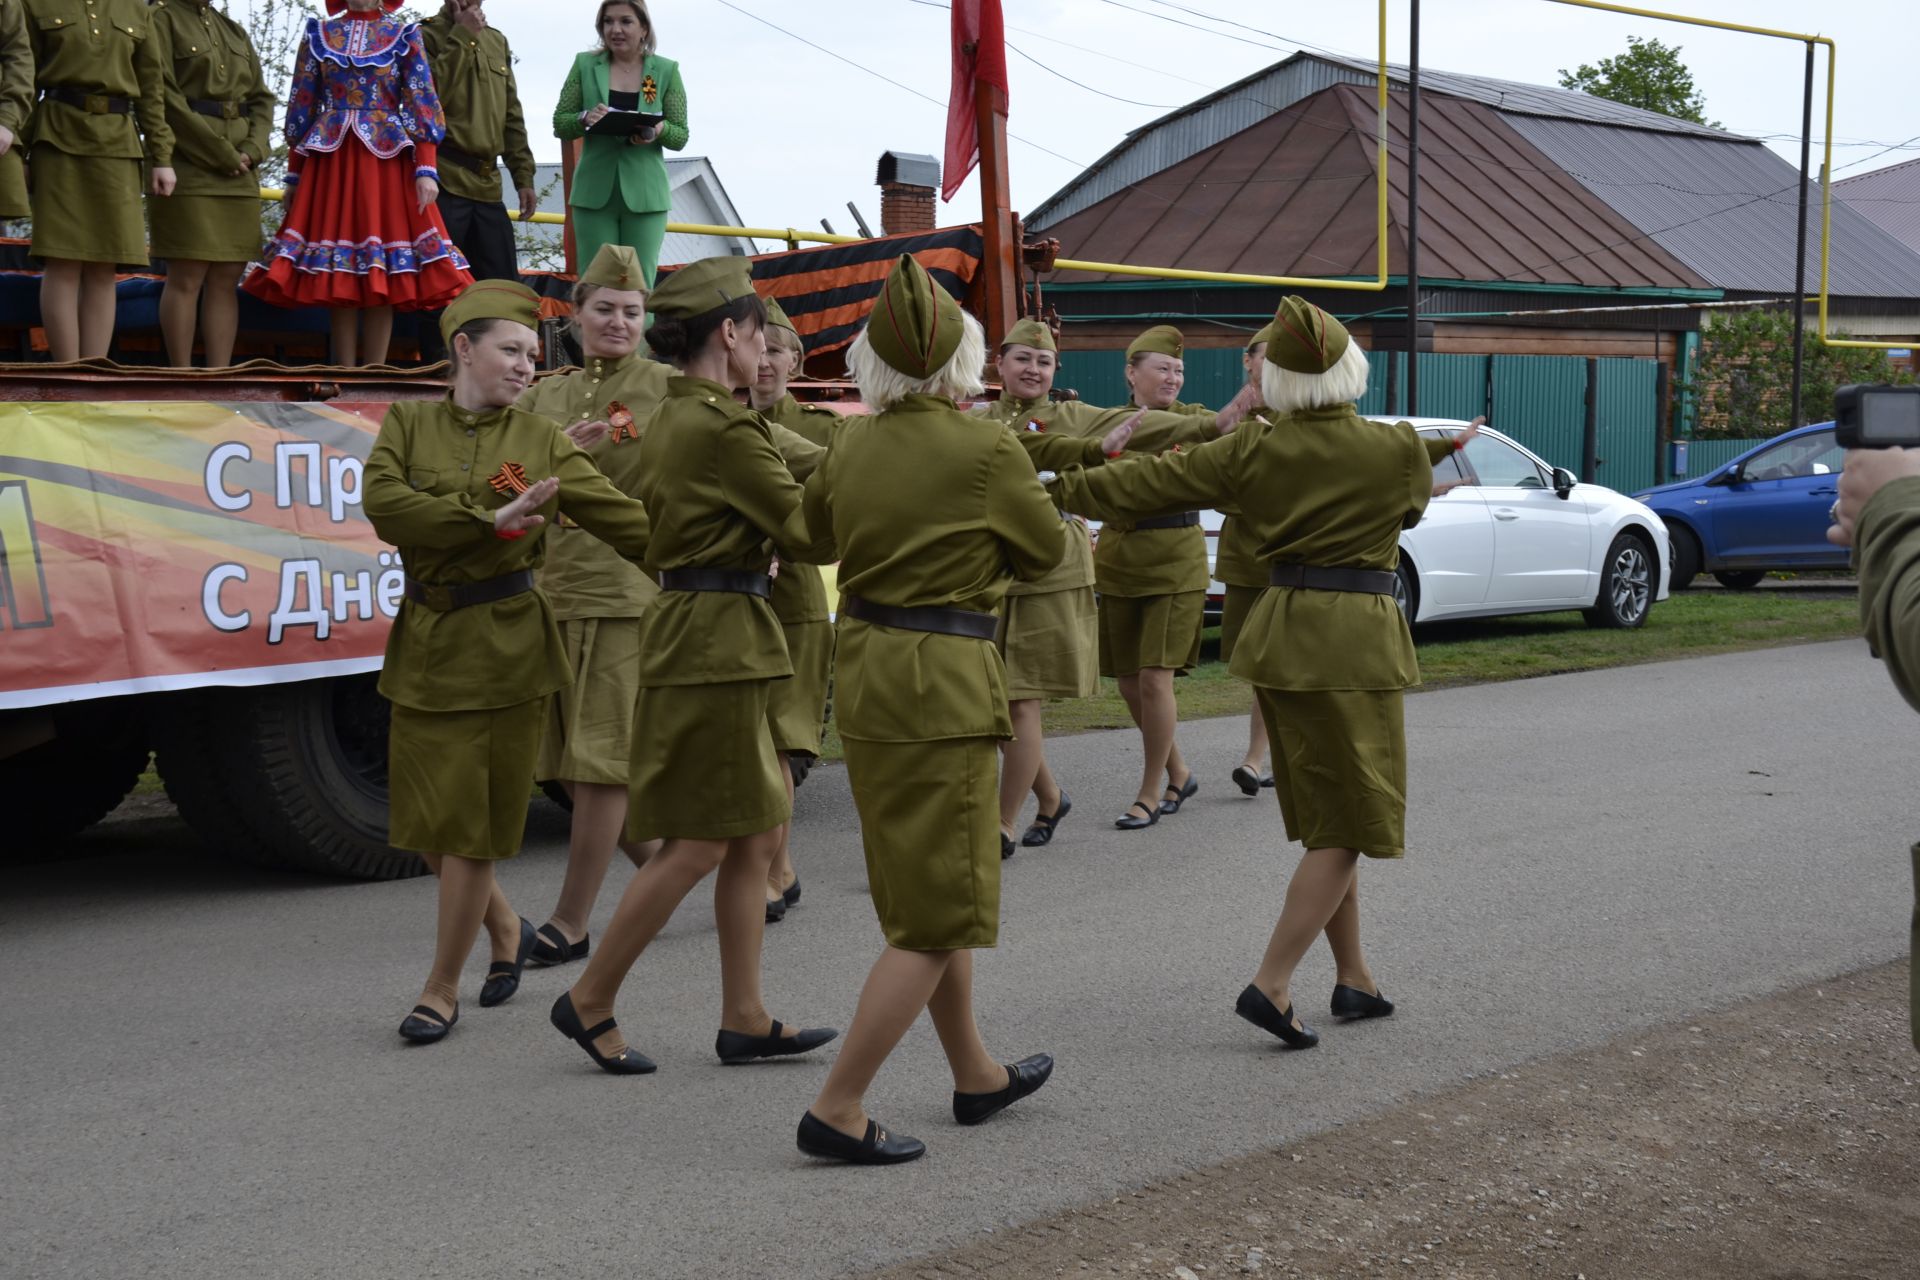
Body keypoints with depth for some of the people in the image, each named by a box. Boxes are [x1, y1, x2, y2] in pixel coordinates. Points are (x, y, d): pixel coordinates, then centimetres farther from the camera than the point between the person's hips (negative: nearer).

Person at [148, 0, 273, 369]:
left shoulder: (236, 32, 19)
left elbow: (262, 98, 17)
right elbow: (163, 97, -11)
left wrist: (252, 151, -2)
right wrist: (222, 155, -13)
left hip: (240, 176, 6)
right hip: (187, 169, -6)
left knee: (227, 279, 3)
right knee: (187, 277, -7)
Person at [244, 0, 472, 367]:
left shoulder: (404, 35, 8)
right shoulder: (319, 33, 12)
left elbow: (422, 105, 2)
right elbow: (301, 106, 13)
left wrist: (426, 169, -10)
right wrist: (294, 175, 8)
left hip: (387, 159, -1)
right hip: (330, 159, 1)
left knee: (383, 281, -5)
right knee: (339, 281, -1)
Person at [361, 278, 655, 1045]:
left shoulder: (542, 442, 3)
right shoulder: (409, 425, 5)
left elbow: (625, 521, 0)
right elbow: (383, 505, -13)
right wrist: (491, 520, -19)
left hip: (506, 644, -2)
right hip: (425, 642, 2)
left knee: (471, 825, 0)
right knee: (427, 822, 6)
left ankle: (442, 988, 15)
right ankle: (507, 928, 34)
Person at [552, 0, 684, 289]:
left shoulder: (667, 71, 3)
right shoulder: (585, 64, 5)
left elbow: (680, 137, 2)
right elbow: (560, 125, 5)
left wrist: (659, 130, -20)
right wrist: (585, 119, -17)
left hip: (645, 194, -1)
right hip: (595, 192, 1)